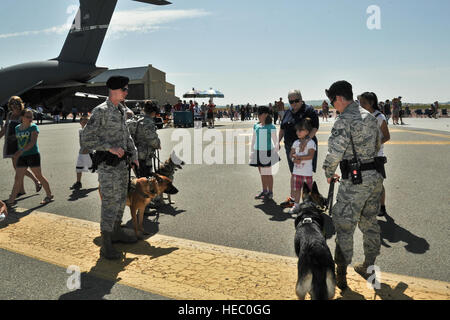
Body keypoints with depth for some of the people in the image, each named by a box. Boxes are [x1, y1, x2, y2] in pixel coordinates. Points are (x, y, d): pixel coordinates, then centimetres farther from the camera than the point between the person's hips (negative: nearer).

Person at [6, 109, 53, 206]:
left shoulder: (34, 127, -5)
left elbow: (33, 142, -17)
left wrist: (21, 151, -26)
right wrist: (16, 155, 19)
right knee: (17, 179, 5)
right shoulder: (17, 128, 12)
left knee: (39, 176, 1)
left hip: (33, 155, -5)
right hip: (21, 157, 5)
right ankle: (11, 201, 10)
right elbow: (18, 142, 21)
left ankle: (49, 196, 13)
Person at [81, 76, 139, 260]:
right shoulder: (100, 111, -13)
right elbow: (86, 138, -17)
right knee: (110, 203, -7)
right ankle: (106, 246, 2)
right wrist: (110, 148, -23)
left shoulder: (121, 111, 13)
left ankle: (116, 232, 34)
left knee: (121, 199, 17)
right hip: (107, 165, -9)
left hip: (121, 163, 9)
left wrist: (134, 155, 16)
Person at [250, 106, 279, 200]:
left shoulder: (271, 127, -7)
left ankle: (270, 192, 8)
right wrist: (252, 151, 16)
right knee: (262, 173, 12)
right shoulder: (256, 126, 9)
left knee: (267, 173, -1)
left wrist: (276, 152, -5)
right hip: (258, 152, 6)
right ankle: (264, 191, 23)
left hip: (267, 152, -6)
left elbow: (275, 140, -4)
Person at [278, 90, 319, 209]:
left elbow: (315, 127, -18)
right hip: (291, 148, 7)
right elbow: (282, 129, 19)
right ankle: (292, 198, 22)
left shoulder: (309, 111, -8)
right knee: (294, 173, 13)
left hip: (306, 147, -6)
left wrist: (307, 139, -32)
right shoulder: (288, 113, 13)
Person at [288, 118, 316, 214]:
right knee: (297, 189, 12)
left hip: (307, 172, -6)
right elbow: (291, 154, 8)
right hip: (296, 171, 6)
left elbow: (310, 156, -19)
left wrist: (299, 157, -20)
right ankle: (296, 205, 21)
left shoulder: (311, 142, -10)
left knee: (309, 190, 4)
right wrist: (294, 159, -14)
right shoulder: (296, 142, 10)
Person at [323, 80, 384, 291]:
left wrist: (329, 173, -2)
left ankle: (340, 275, 10)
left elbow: (335, 153, -18)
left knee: (344, 226, 2)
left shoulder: (344, 120, -15)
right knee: (370, 223, 19)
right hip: (375, 177, 8)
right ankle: (369, 267, 33)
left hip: (355, 180, -8)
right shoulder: (370, 117, 11)